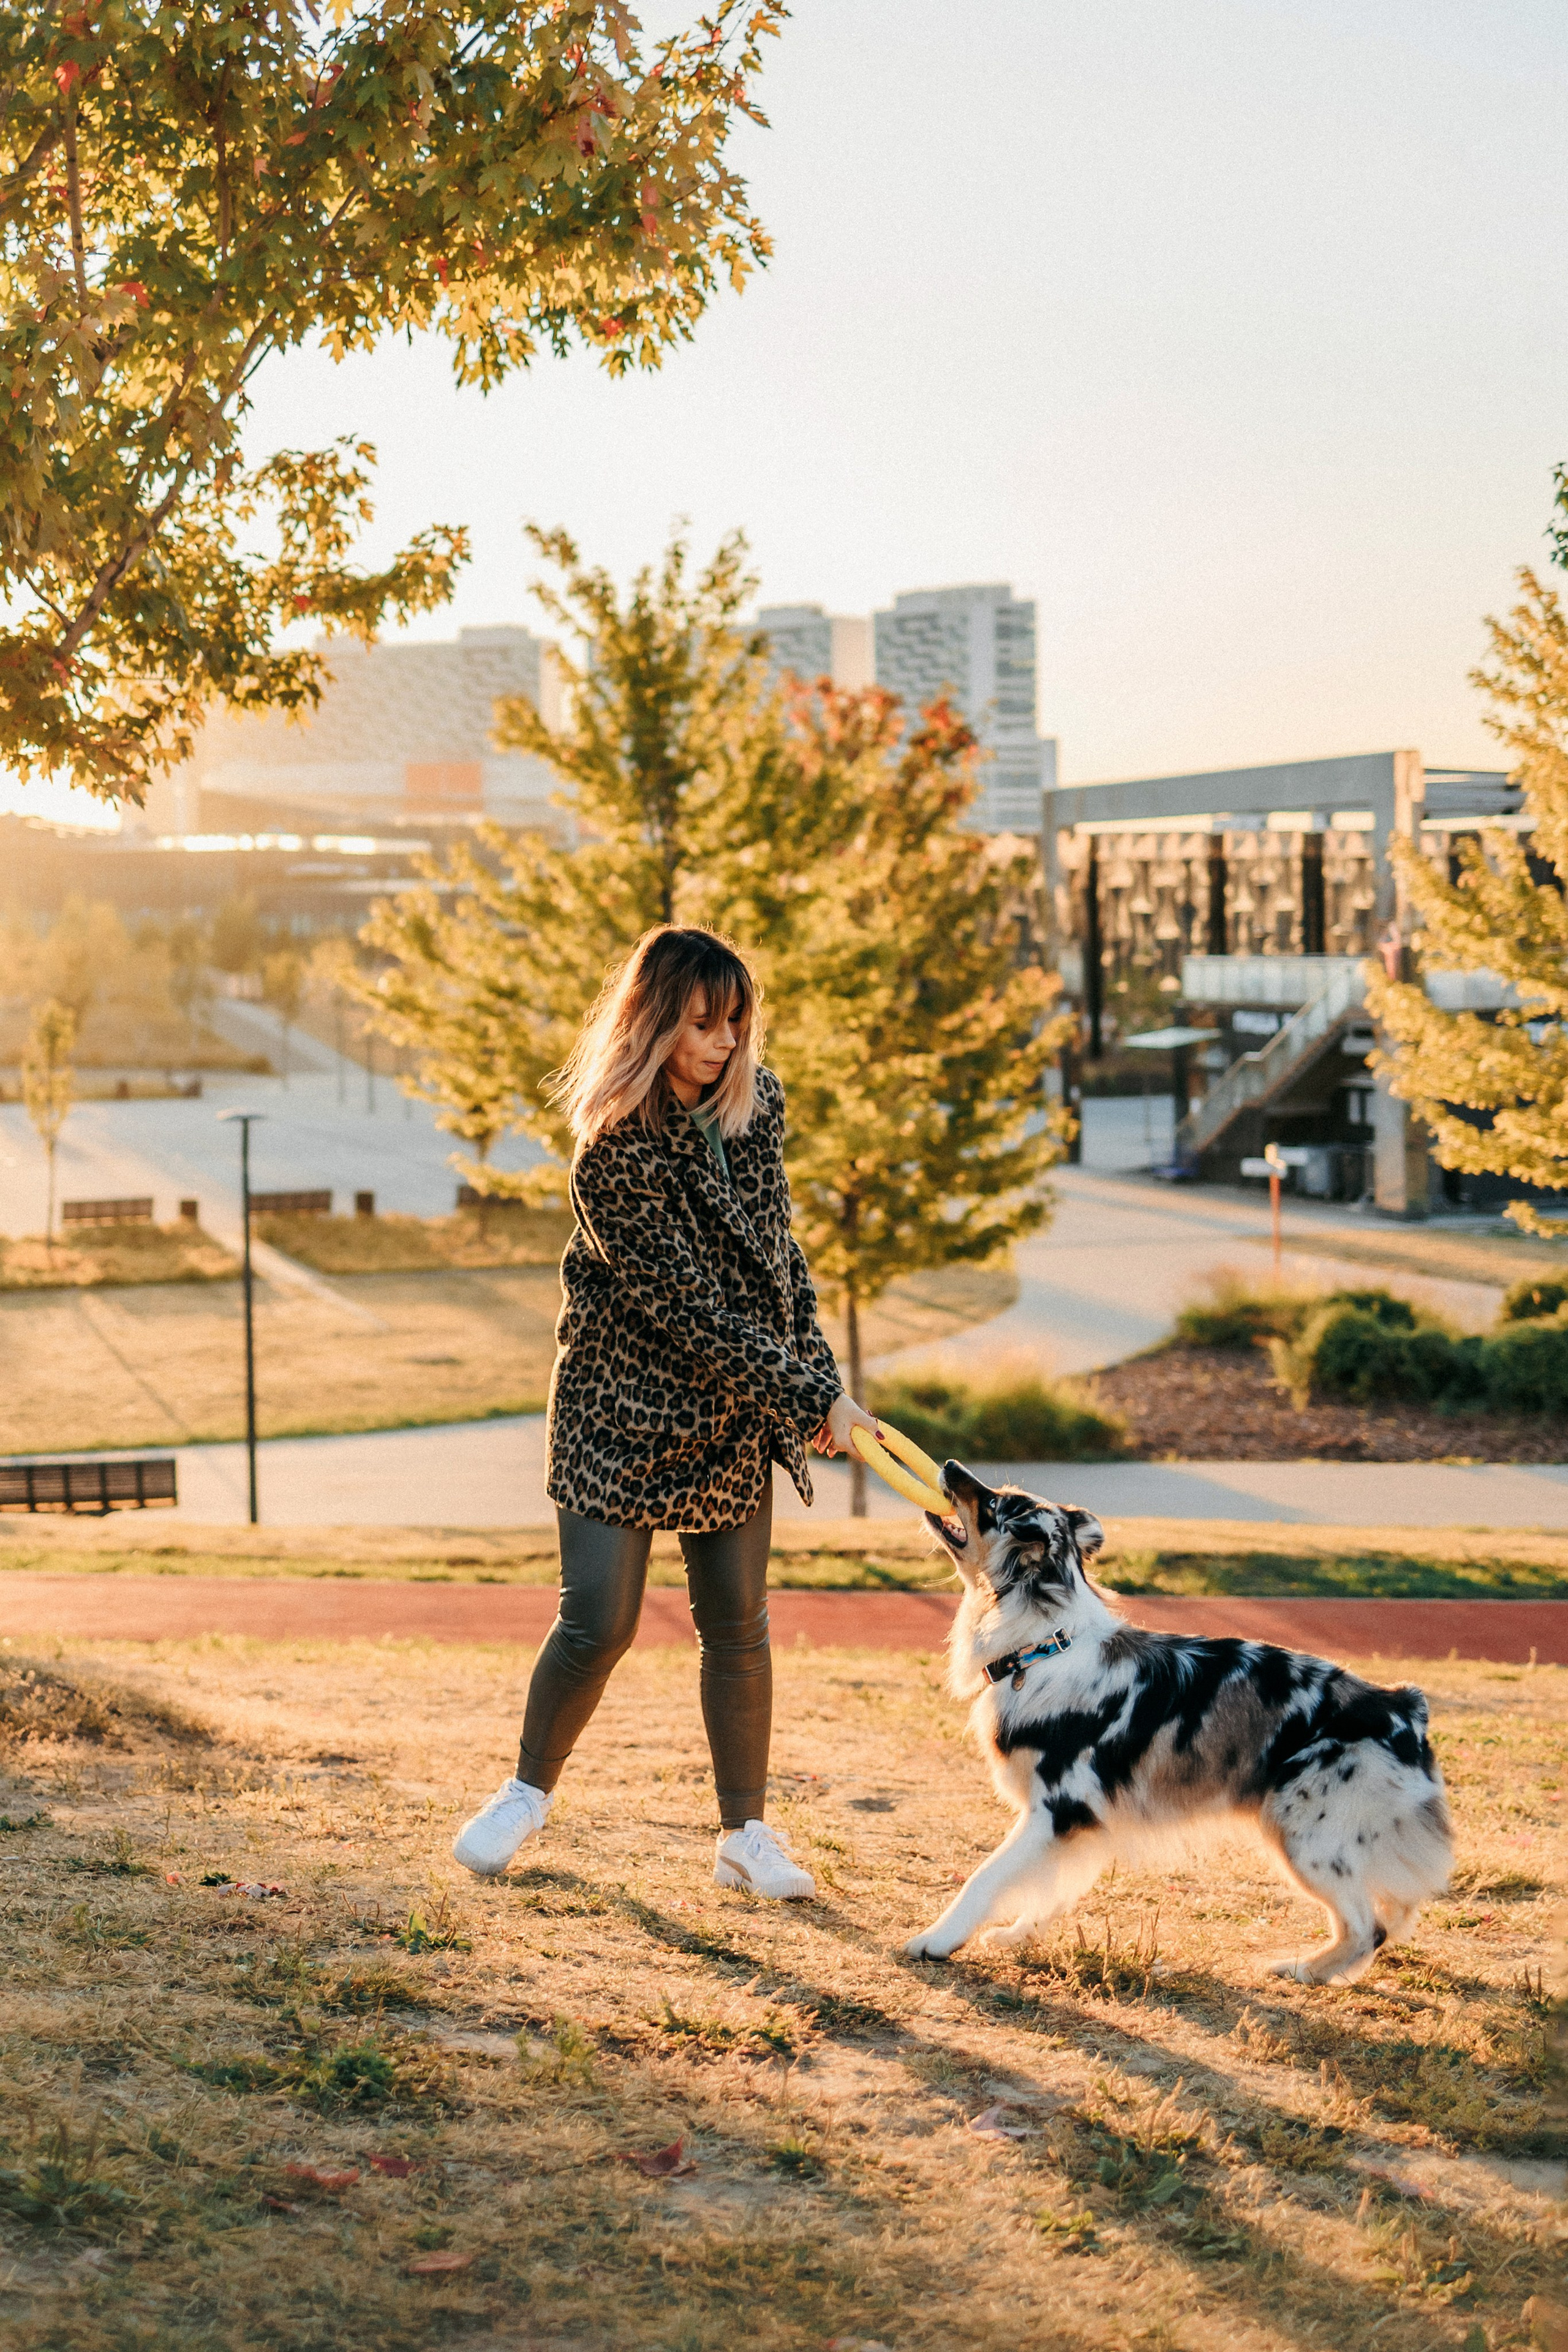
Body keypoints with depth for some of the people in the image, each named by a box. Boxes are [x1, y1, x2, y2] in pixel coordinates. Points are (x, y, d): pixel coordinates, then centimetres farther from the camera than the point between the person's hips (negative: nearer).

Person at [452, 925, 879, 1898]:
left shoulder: (757, 1100, -2)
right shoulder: (617, 1156, -24)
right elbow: (689, 1311, -23)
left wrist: (816, 1368, 4)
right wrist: (812, 1396, -20)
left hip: (736, 1414, 5)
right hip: (625, 1406, -5)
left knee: (738, 1625, 6)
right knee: (597, 1624, -4)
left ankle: (746, 1834, 17)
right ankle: (529, 1793, 21)